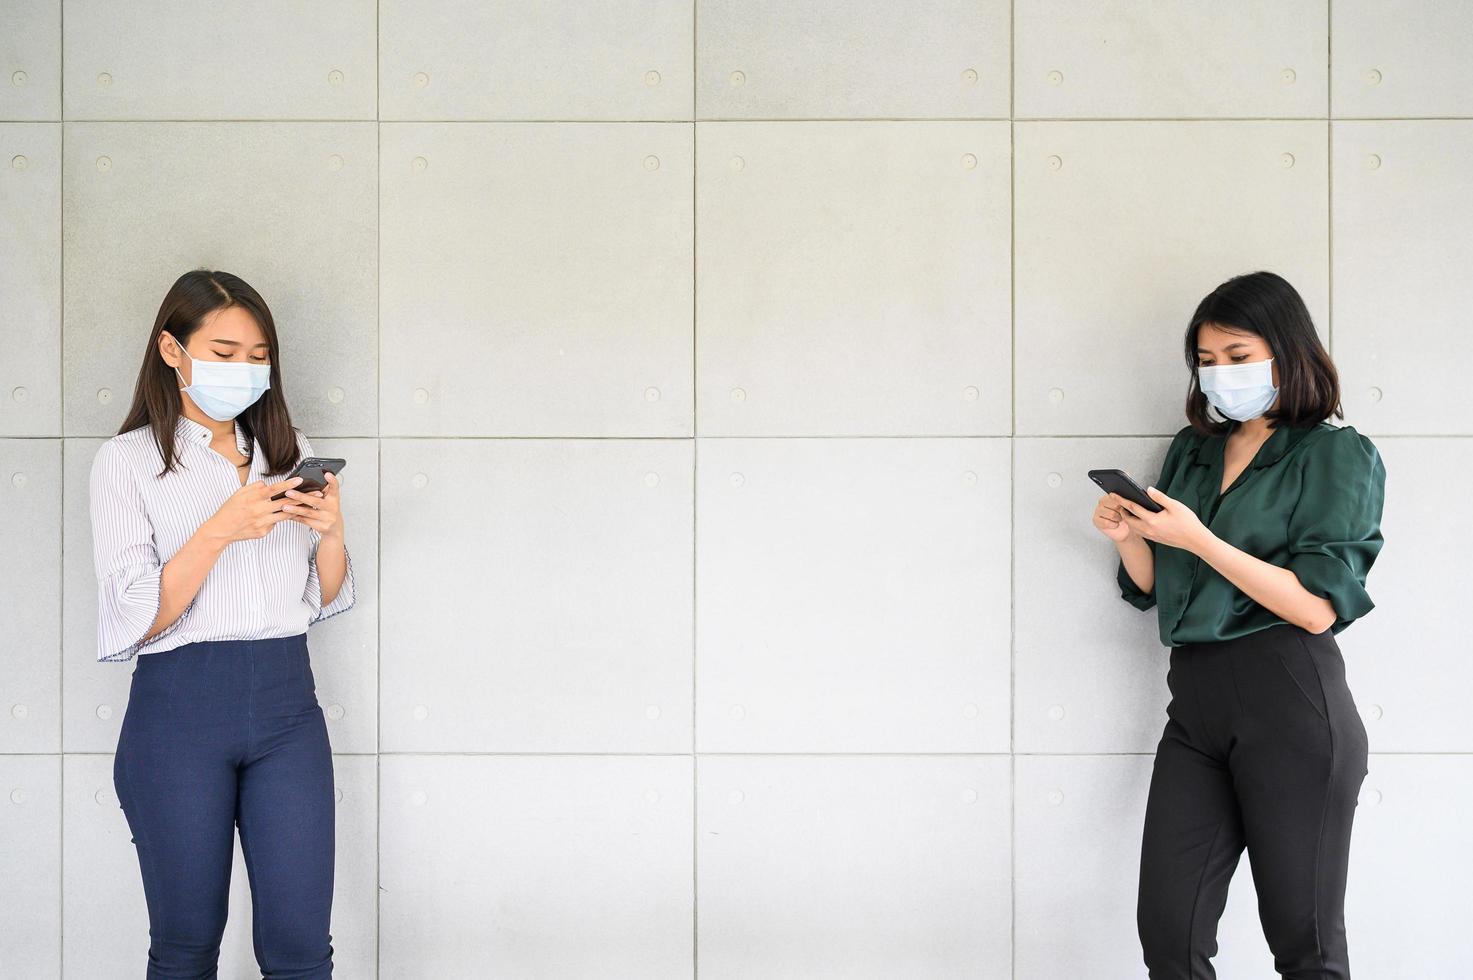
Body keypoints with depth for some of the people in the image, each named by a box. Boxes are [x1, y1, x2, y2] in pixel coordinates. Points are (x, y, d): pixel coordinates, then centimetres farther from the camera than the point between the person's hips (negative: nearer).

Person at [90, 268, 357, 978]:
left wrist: (330, 532, -4)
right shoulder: (126, 461, 0)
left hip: (286, 703, 3)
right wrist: (222, 529, -18)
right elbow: (135, 619, -8)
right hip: (179, 706, -3)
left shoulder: (288, 451, 13)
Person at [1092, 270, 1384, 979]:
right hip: (1195, 702, 5)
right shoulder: (1189, 452, 17)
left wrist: (1200, 540, -16)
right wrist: (1129, 538, -2)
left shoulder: (1338, 455, -1)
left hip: (1289, 705, -5)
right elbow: (1149, 589, 19)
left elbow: (1318, 607, -13)